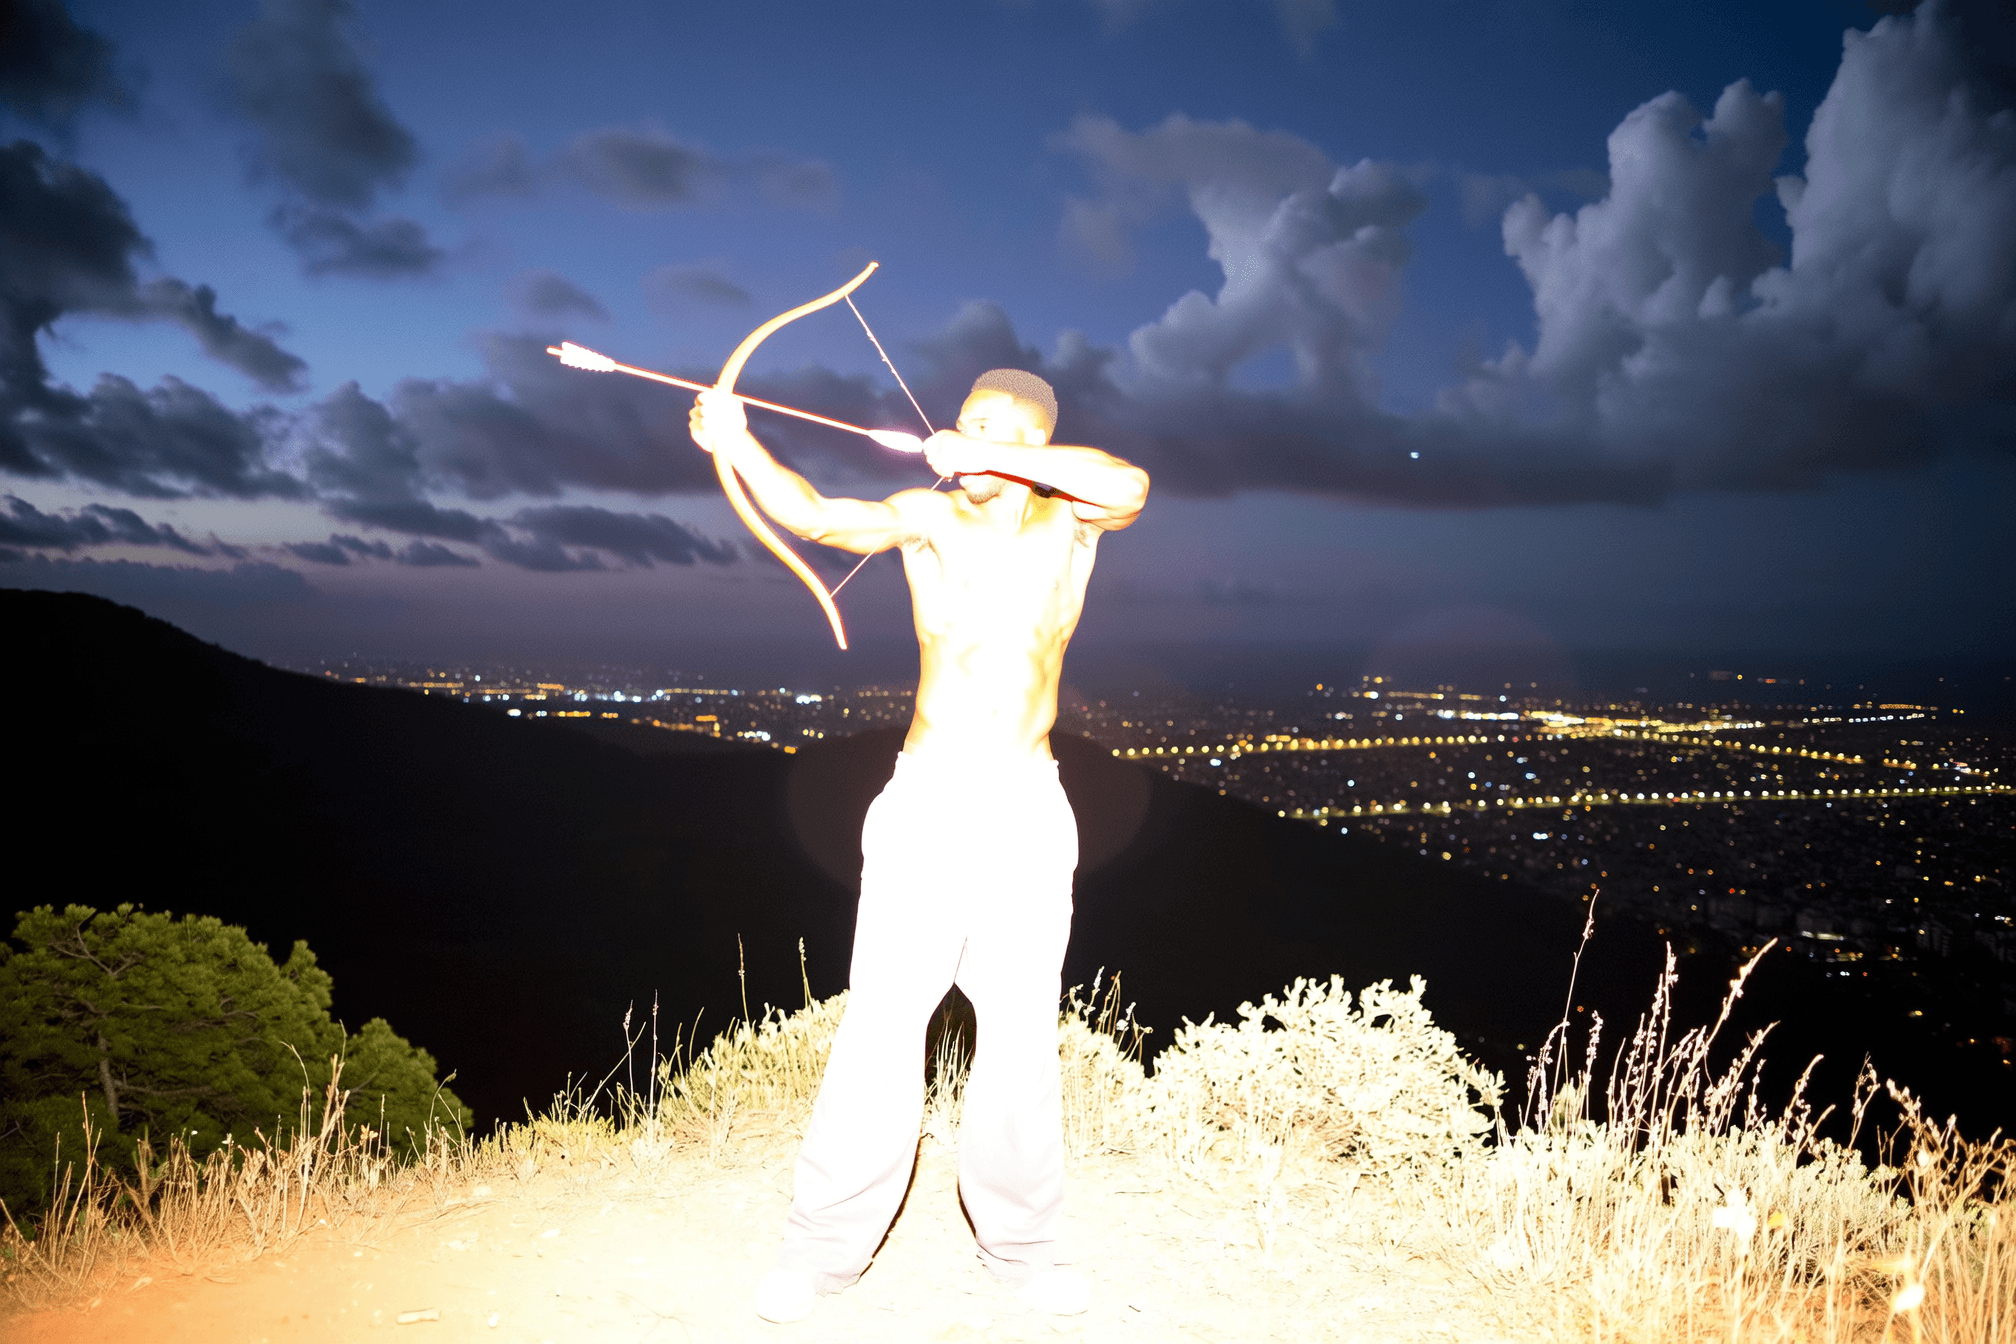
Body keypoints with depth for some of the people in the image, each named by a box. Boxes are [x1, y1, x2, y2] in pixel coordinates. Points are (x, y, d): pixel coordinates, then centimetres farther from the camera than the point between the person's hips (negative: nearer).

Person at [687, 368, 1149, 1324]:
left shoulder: (1070, 517, 1)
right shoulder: (926, 518, -2)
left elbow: (1130, 485, -22)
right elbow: (820, 518, -19)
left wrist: (996, 456, -26)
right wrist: (741, 449, -35)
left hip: (1028, 814, 1)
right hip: (925, 805, -1)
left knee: (1020, 1031, 10)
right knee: (880, 1023, -1)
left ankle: (1018, 1241, 27)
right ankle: (827, 1245, 14)